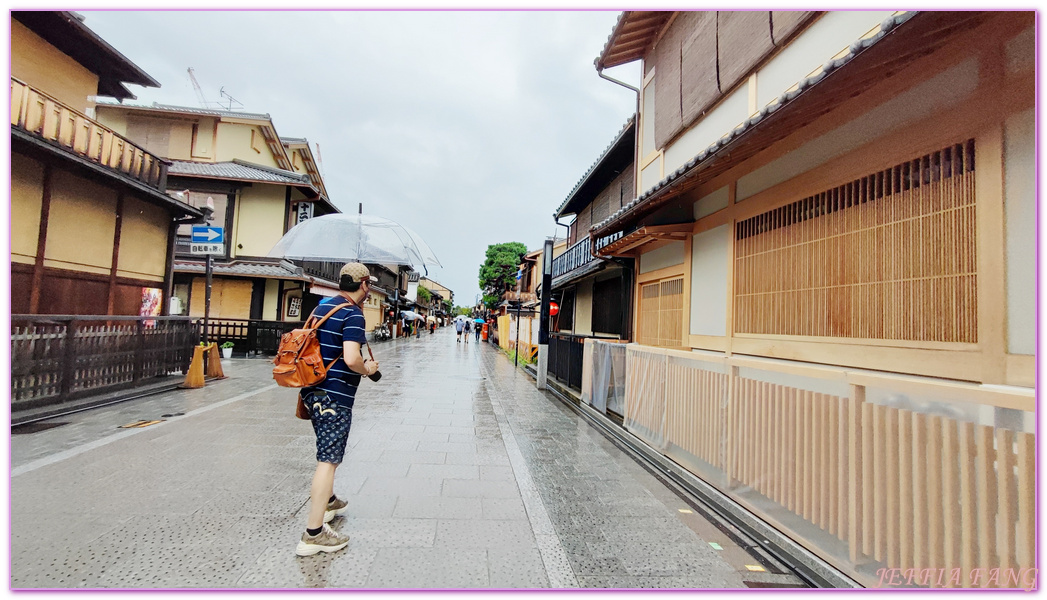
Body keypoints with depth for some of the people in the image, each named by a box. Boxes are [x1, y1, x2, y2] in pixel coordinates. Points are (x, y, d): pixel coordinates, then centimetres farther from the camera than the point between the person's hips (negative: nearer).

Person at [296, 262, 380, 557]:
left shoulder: (321, 306, 11)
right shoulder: (353, 314, -17)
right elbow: (351, 358, -28)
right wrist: (367, 369, -8)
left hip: (314, 390, 10)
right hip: (335, 395, -10)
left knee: (327, 452, 25)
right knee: (328, 459, -3)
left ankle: (327, 501, 43)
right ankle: (314, 533, 3)